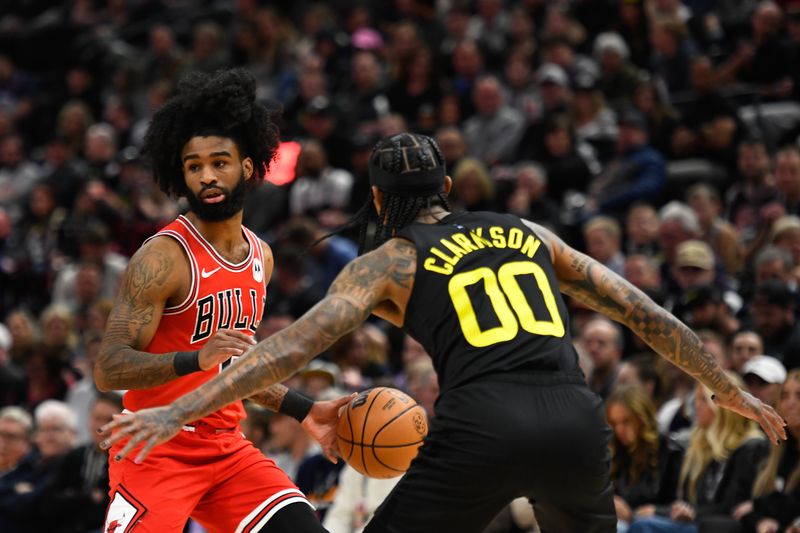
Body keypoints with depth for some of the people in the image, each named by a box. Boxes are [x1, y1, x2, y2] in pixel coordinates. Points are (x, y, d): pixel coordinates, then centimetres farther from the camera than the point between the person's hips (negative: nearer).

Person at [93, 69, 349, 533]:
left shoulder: (260, 256, 10)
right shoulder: (164, 256, -14)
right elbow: (108, 370, -21)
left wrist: (305, 411, 17)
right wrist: (196, 359, -34)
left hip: (228, 447, 7)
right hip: (158, 450, -7)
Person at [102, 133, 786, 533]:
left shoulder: (390, 260, 15)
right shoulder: (526, 233, 25)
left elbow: (295, 345, 2)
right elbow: (647, 315, 24)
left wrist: (180, 410, -1)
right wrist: (730, 390, 35)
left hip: (484, 426, -4)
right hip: (574, 420, 4)